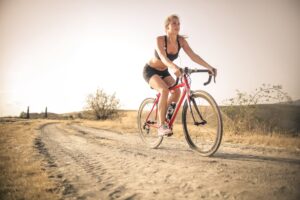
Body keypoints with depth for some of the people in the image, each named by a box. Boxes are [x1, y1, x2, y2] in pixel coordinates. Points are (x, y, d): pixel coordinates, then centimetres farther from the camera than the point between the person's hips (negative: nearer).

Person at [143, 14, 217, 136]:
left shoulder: (181, 40, -12)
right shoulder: (160, 40, -26)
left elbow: (193, 55, -20)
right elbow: (163, 57, -43)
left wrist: (210, 67, -31)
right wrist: (173, 67, -64)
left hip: (163, 72, 6)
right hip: (150, 70, -6)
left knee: (177, 91, -15)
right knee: (164, 90, -31)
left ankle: (163, 118, 5)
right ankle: (161, 126, -24)